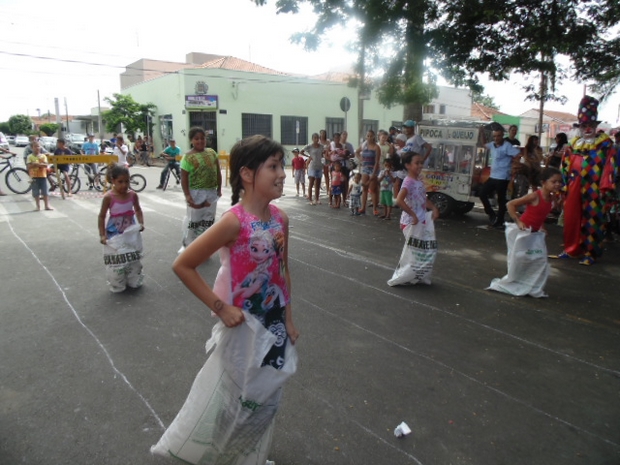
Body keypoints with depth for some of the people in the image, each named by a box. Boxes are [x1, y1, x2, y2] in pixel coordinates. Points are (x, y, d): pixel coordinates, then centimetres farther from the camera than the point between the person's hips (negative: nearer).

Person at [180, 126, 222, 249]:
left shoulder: (211, 152, 6)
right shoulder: (188, 157, -10)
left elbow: (218, 172, 12)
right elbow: (184, 177, -11)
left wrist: (219, 189, 10)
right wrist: (187, 195, -18)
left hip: (211, 192, 5)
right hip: (196, 193, -5)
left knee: (208, 220, 13)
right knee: (194, 220, 2)